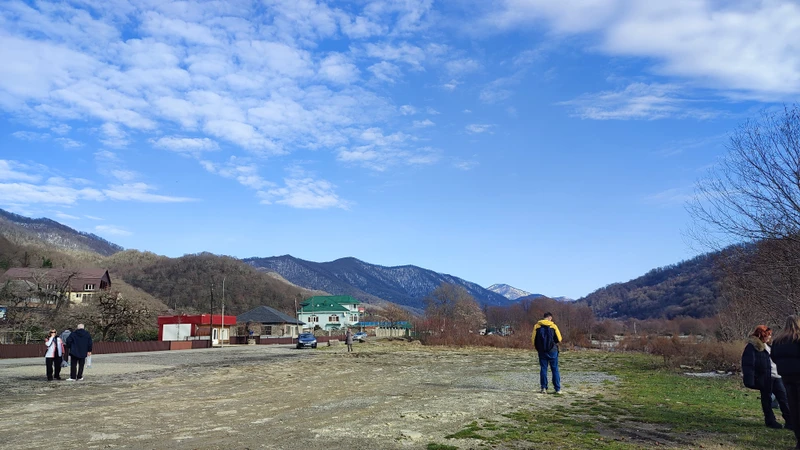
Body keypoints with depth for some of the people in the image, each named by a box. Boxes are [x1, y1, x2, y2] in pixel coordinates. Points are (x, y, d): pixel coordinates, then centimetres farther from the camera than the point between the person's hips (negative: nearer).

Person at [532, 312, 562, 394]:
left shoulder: (537, 326, 0)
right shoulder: (553, 326, -5)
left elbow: (533, 338, -1)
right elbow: (559, 339, -4)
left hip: (542, 351, 2)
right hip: (552, 350, -1)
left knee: (543, 369, 8)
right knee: (555, 369, 6)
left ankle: (544, 388, 5)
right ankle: (557, 389, 5)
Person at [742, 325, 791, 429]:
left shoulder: (767, 345, 14)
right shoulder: (752, 347, -12)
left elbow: (774, 360, 22)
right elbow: (748, 364, -16)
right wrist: (750, 380, -20)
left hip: (775, 376, 7)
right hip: (764, 378, -7)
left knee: (784, 397, 4)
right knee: (766, 399, 6)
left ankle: (790, 421, 9)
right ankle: (770, 421, 16)